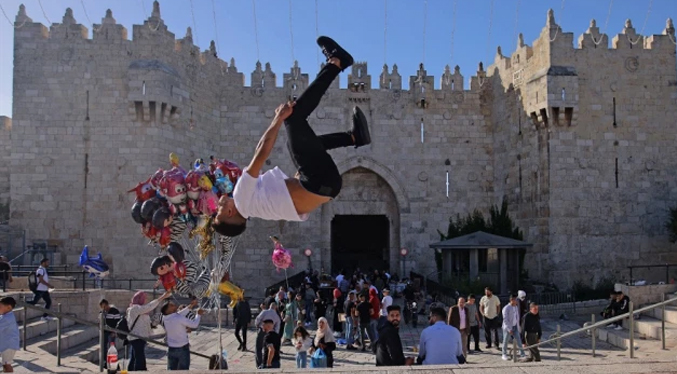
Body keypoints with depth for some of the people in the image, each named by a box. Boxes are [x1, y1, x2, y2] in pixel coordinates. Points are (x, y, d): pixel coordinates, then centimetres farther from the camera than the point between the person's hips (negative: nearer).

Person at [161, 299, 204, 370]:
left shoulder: (165, 318, -4)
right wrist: (198, 314, 3)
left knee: (171, 370, 11)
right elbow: (194, 324, -13)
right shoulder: (179, 318, -22)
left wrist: (191, 306, 10)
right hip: (183, 349, -5)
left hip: (171, 349, 6)